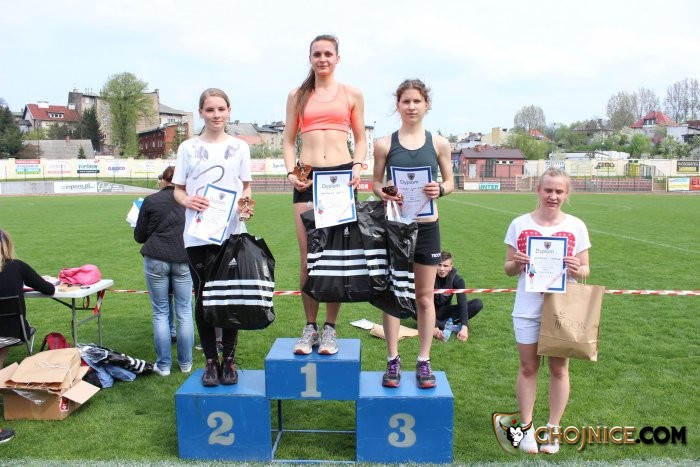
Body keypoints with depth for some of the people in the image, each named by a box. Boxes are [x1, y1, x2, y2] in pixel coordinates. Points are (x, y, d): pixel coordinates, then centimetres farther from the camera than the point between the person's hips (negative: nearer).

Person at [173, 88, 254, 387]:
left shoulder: (239, 147, 9)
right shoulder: (188, 148, 7)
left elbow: (246, 187, 12)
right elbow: (178, 189, 9)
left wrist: (247, 204, -10)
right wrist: (186, 200, -13)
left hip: (231, 232, 0)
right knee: (203, 296, 4)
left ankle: (229, 360, 18)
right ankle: (211, 361, 17)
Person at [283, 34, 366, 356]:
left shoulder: (352, 95, 12)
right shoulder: (297, 95, 14)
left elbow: (361, 139, 13)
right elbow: (288, 140, 13)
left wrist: (357, 166, -5)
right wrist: (291, 172, -3)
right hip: (307, 179, 1)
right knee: (308, 258, 0)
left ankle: (330, 329, 11)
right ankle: (310, 328, 13)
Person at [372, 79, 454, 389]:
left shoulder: (438, 143, 3)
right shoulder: (385, 144, 1)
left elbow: (450, 181, 8)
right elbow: (376, 182, 6)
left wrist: (440, 190, -15)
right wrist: (383, 194, -17)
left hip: (427, 226, 1)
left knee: (425, 296, 8)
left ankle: (424, 362, 20)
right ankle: (393, 361, 19)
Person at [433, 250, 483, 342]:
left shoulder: (457, 279, -15)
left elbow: (462, 303, -26)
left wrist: (464, 327, -41)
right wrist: (434, 327, -42)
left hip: (445, 310, 2)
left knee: (478, 304, -17)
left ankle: (448, 324, -27)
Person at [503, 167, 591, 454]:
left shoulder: (576, 226, 0)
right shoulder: (520, 224, -1)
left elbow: (585, 270, 4)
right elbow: (508, 269, 3)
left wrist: (577, 270, -19)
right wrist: (516, 264, -20)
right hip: (528, 308, 0)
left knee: (559, 368, 10)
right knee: (528, 368, 9)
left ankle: (553, 428, 26)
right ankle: (526, 427, 24)